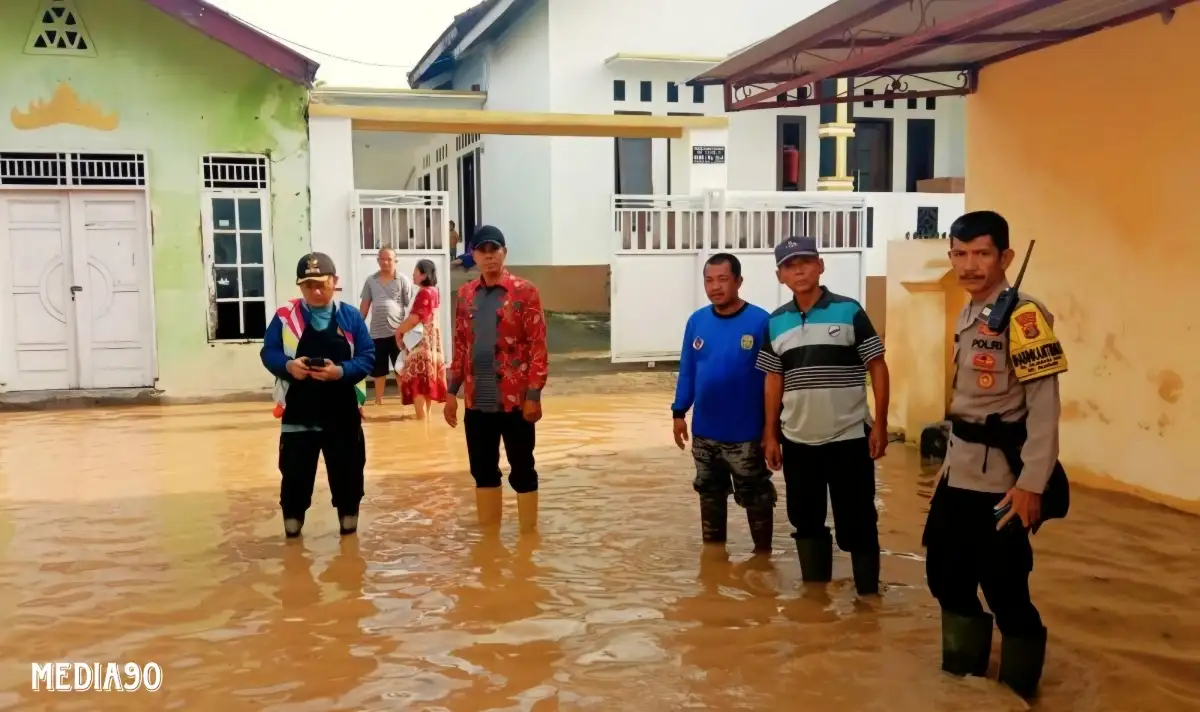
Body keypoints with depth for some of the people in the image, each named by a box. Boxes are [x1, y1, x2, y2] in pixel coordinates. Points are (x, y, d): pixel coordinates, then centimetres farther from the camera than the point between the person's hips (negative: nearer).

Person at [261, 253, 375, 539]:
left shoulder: (350, 316, 0)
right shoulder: (285, 315, -1)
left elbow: (367, 356, -3)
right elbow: (268, 353, -1)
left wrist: (340, 371, -21)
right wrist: (288, 366, -22)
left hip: (342, 412, 1)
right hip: (298, 412, 0)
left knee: (347, 469, 9)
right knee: (295, 470, 5)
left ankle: (349, 517, 27)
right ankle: (292, 519, 23)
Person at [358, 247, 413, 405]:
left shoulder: (403, 280, -2)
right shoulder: (371, 281, 8)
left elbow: (410, 305, -3)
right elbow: (364, 305, 12)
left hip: (397, 332, -3)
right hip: (376, 333, 3)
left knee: (400, 368, 3)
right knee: (378, 369, 12)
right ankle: (378, 399, 24)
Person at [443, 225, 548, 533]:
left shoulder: (525, 292, -6)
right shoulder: (465, 294, 9)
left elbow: (538, 346, -9)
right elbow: (460, 346, 13)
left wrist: (534, 395, -14)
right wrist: (452, 392, 9)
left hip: (515, 399, -4)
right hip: (476, 400, 5)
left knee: (522, 469, 5)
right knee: (482, 469, 12)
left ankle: (529, 533, 17)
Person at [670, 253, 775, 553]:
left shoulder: (760, 321, -13)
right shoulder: (697, 321, 0)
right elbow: (687, 371, 6)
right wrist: (679, 412, 4)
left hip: (746, 433, -4)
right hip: (704, 431, 5)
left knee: (756, 497, 9)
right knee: (710, 495, 18)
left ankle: (763, 553, 27)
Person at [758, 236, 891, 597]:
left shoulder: (849, 311, -6)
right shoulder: (776, 322, 5)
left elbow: (877, 367, -4)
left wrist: (880, 424, -9)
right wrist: (770, 434, 9)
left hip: (849, 438, -4)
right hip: (797, 442, 4)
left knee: (858, 523, 3)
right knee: (806, 522, 13)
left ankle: (868, 594, 16)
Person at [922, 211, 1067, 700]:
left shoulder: (1024, 317, -14)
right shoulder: (967, 317, 12)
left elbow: (1044, 405, -18)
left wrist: (1032, 483, -20)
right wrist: (949, 460, 18)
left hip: (999, 477, -9)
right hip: (959, 472, 9)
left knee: (1005, 589, -2)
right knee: (946, 577, 17)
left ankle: (1017, 694, 18)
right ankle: (960, 678, 34)